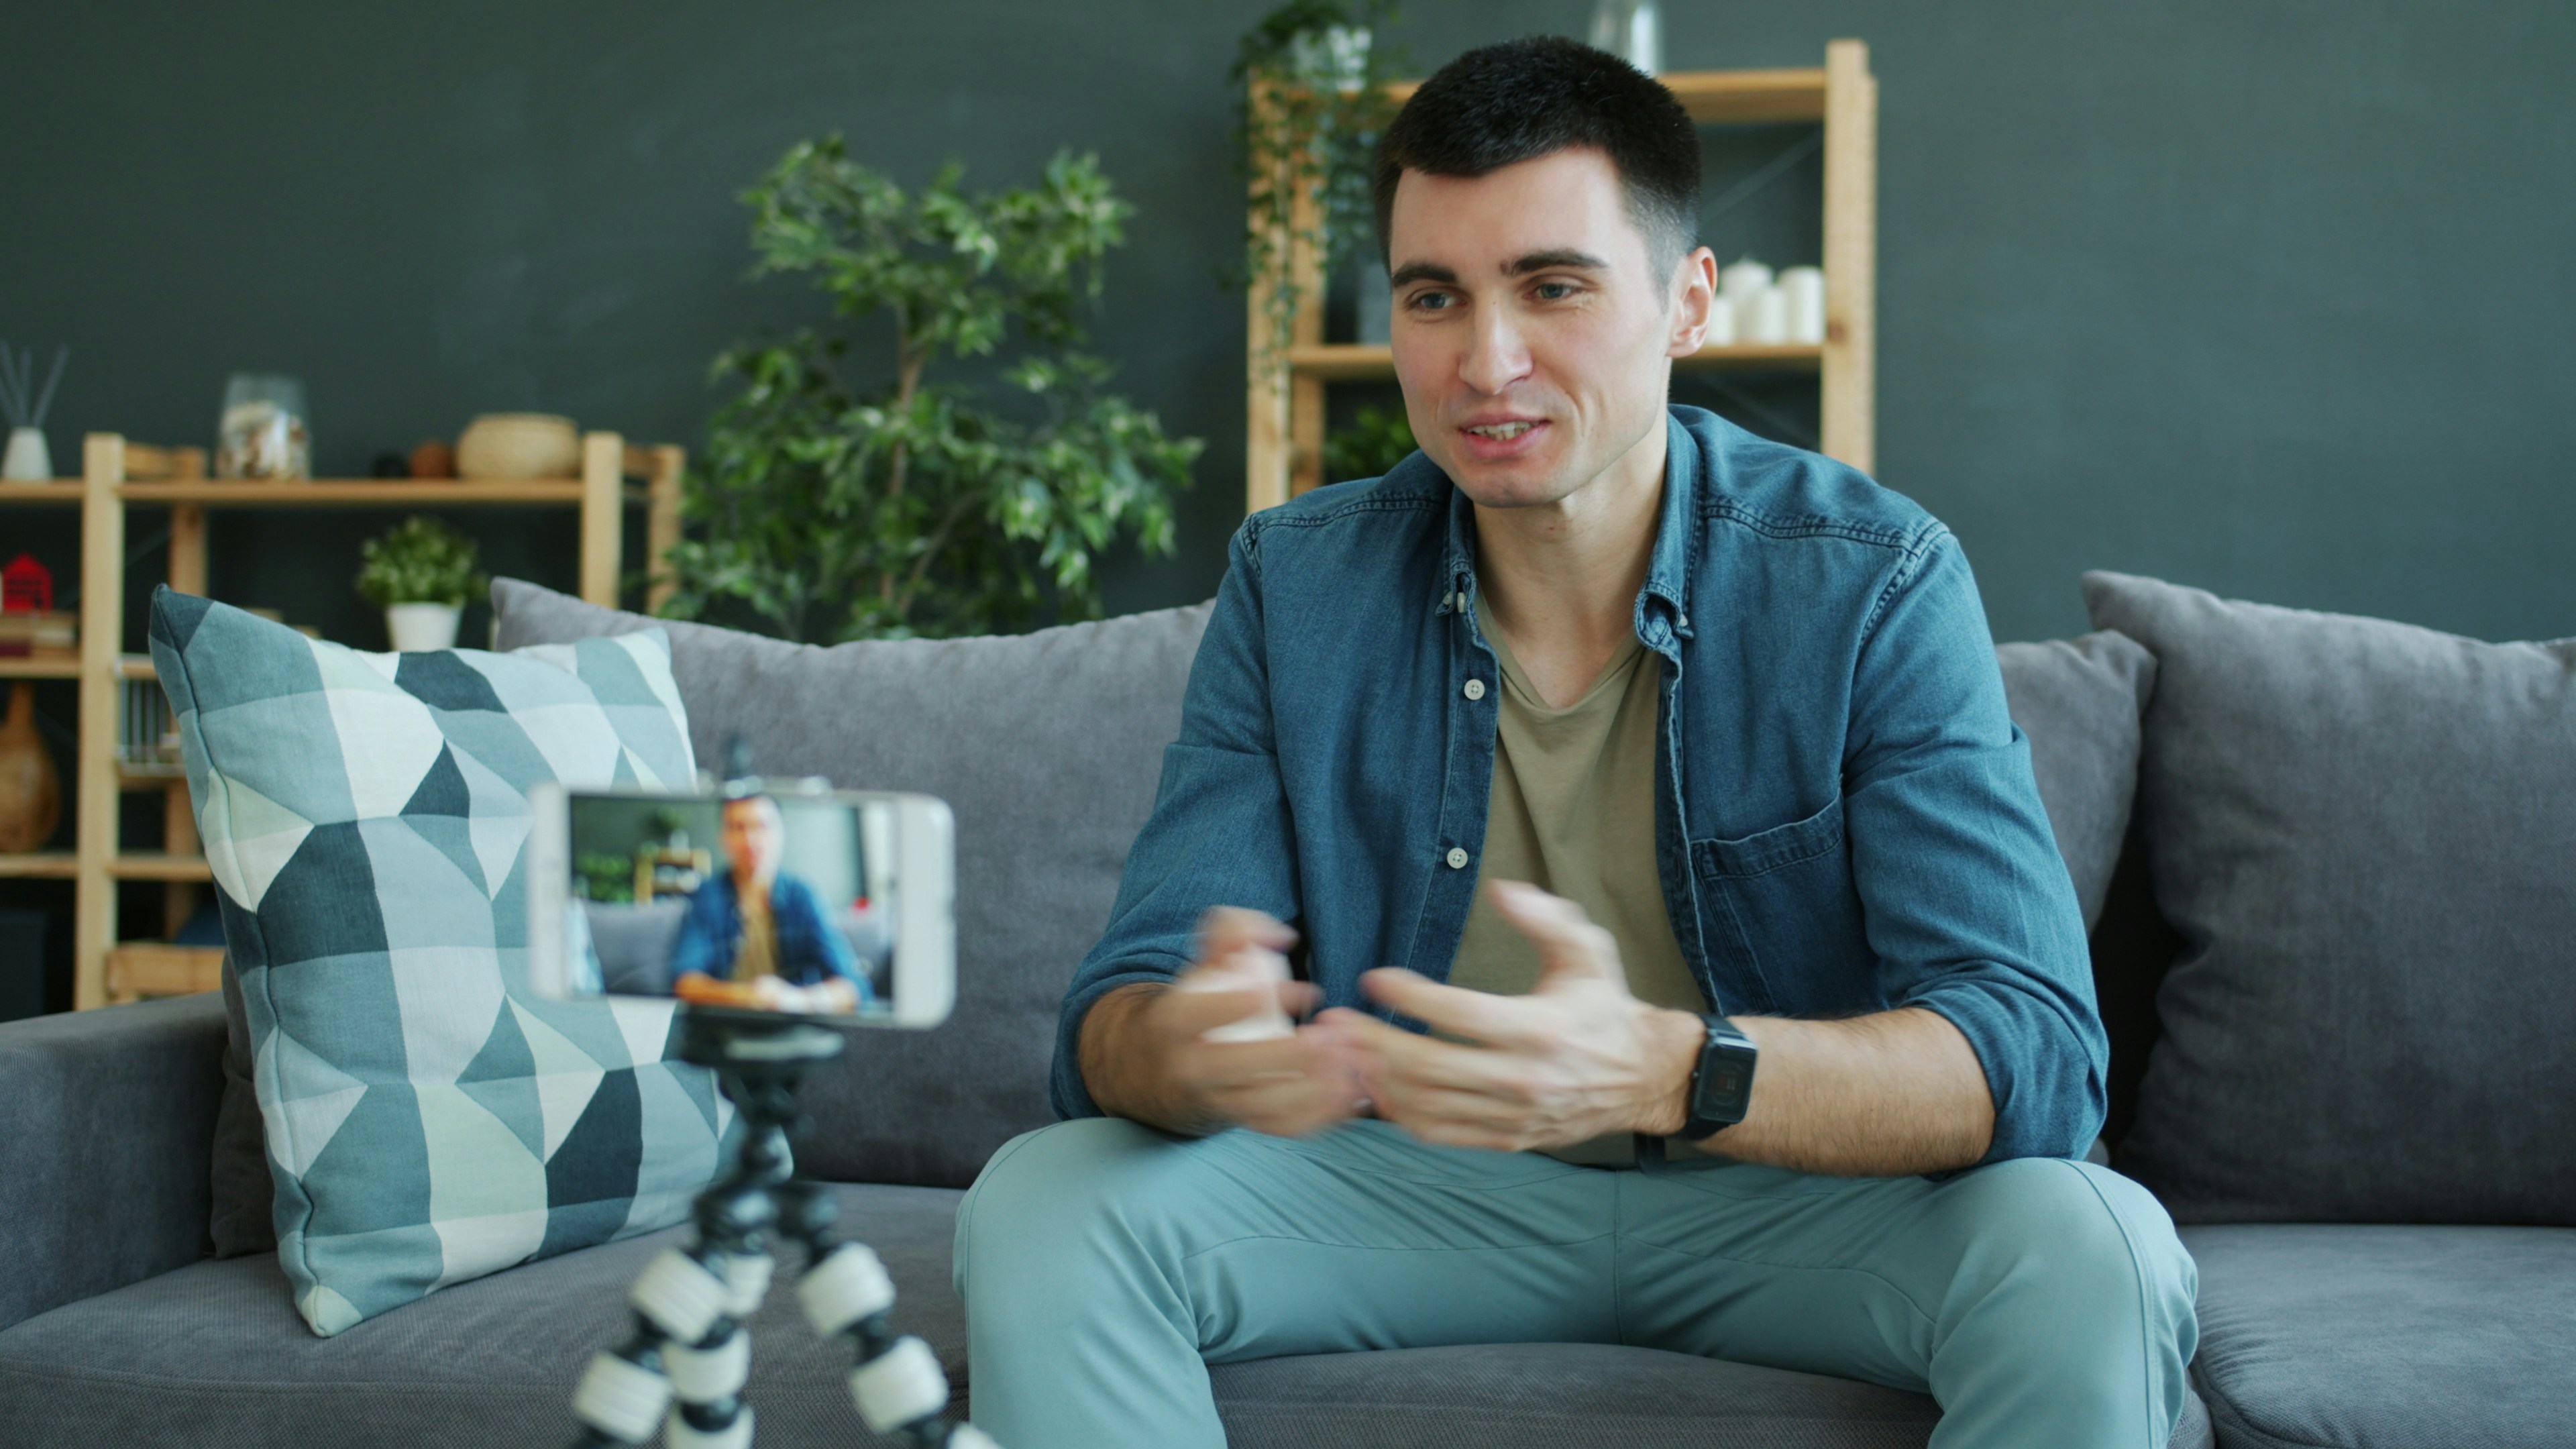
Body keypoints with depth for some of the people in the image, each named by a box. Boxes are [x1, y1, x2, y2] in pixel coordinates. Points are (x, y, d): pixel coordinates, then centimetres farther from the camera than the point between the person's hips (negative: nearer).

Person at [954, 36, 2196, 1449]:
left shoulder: (1873, 585, -13)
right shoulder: (1294, 585, -5)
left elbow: (2037, 1055, -24)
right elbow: (1112, 1017, -9)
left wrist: (1660, 1069, -44)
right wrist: (1186, 1053, -37)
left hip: (1797, 1200, -1)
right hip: (1409, 1184, 2)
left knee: (2092, 1253, -31)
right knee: (1039, 1212, -22)